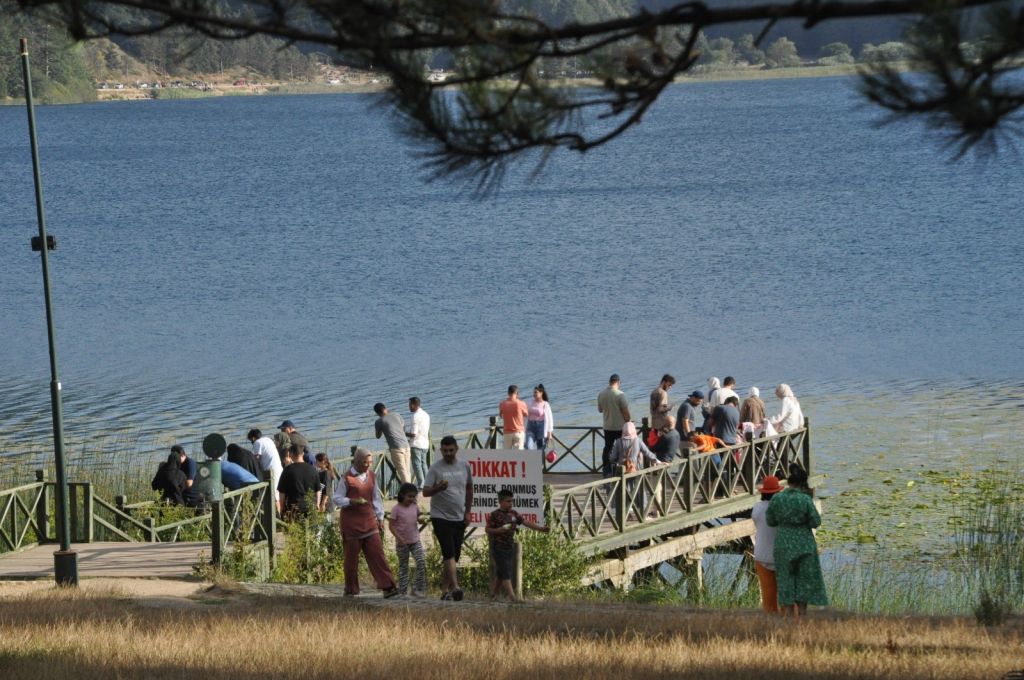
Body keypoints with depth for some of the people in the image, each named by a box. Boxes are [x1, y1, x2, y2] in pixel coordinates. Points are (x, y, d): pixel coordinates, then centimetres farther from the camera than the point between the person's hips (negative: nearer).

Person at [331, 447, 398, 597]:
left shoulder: (371, 476, 10)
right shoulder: (347, 478, -7)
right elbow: (337, 499, -6)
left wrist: (380, 517, 14)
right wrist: (352, 501, -22)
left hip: (369, 520, 4)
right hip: (351, 521, -4)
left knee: (377, 553, -4)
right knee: (352, 556, 2)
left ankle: (388, 587, -8)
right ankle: (351, 589, 13)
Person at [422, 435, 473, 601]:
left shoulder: (464, 466, 7)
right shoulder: (435, 469, -6)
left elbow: (469, 489, 19)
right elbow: (425, 492, -9)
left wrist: (467, 512, 12)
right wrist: (438, 488, -30)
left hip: (459, 518, 5)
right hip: (441, 517, -5)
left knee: (454, 555, 7)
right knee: (449, 553, -16)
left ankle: (445, 589, 14)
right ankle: (455, 587, -24)